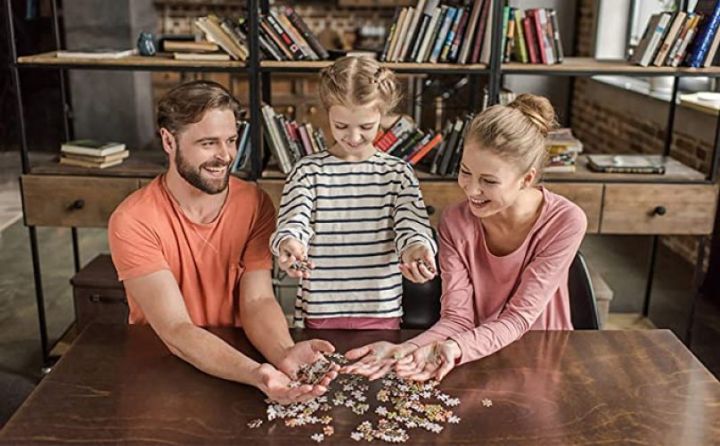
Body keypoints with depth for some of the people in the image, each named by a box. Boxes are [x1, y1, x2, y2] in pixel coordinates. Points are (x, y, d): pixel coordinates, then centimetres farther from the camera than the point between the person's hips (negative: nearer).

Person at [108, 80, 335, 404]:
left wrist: (284, 354, -33)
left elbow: (258, 301, -12)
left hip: (238, 356, 2)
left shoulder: (254, 204, -6)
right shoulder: (132, 222, -16)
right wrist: (255, 374, -38)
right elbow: (175, 331, -22)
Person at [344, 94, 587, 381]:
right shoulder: (456, 222, -11)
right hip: (479, 361, 1)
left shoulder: (565, 223, -18)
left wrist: (457, 348, -37)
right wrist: (406, 350, -33)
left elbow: (518, 317, -19)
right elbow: (457, 317, -14)